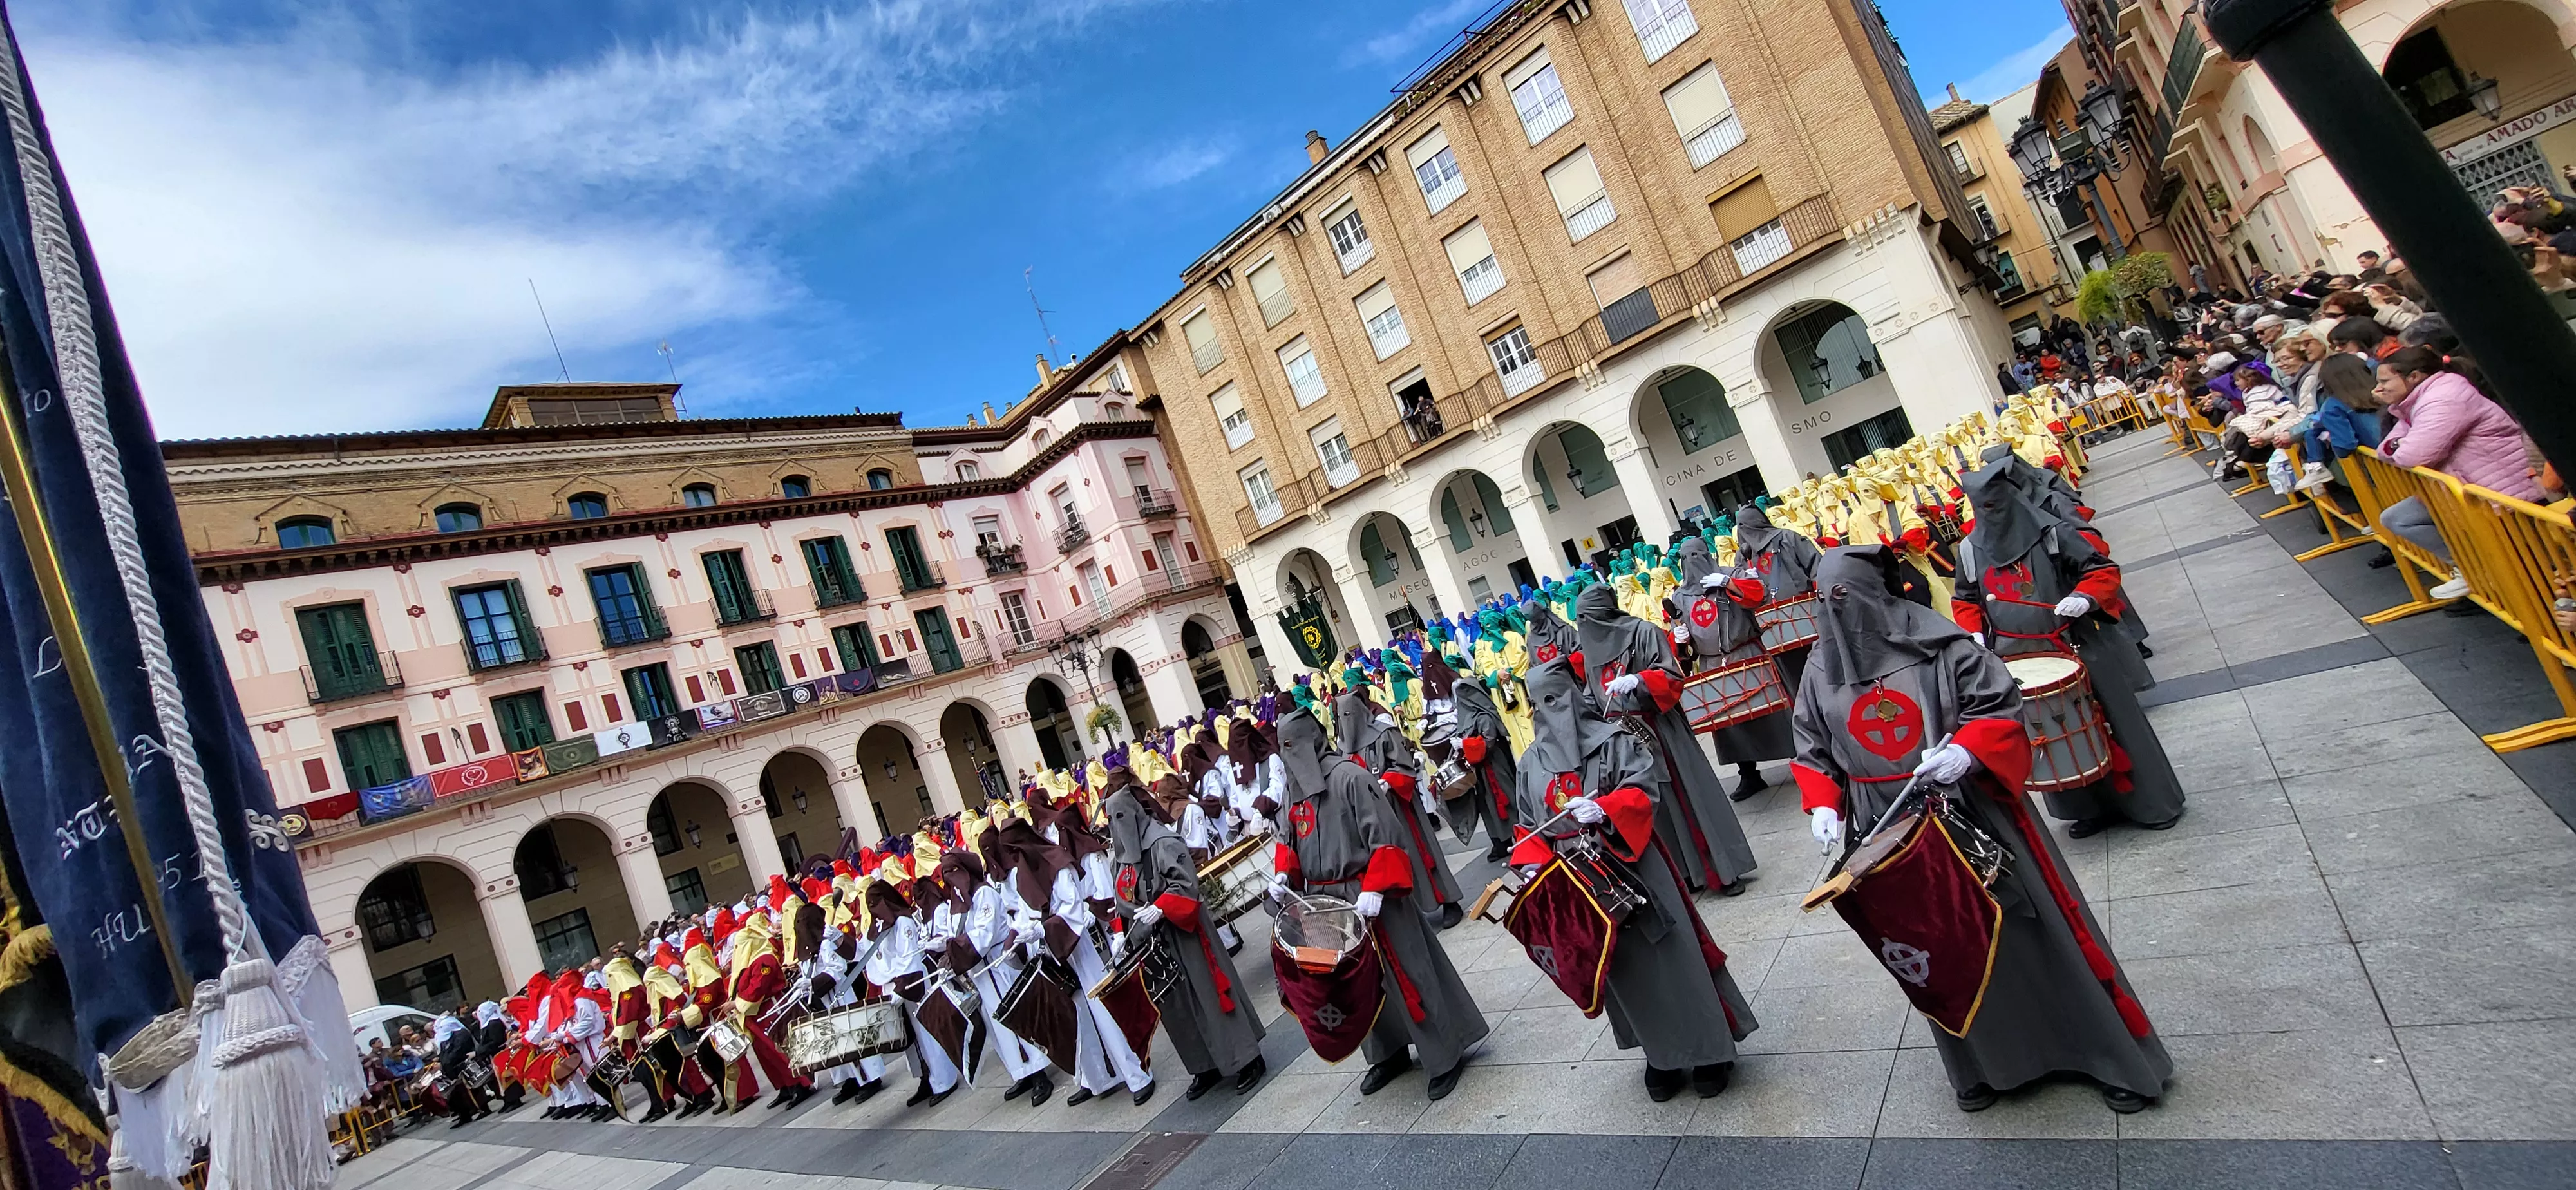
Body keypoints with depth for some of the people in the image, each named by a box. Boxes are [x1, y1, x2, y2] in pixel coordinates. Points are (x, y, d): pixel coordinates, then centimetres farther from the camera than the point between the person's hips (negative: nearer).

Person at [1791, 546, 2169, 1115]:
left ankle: (2115, 1055, 28)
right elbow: (1813, 751, 8)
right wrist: (1822, 806, -6)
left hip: (1972, 814, -3)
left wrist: (1965, 752, -26)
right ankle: (1982, 1063, 36)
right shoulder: (1820, 669, 0)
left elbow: (2001, 705, -9)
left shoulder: (1935, 642, -12)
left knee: (2035, 931, 8)